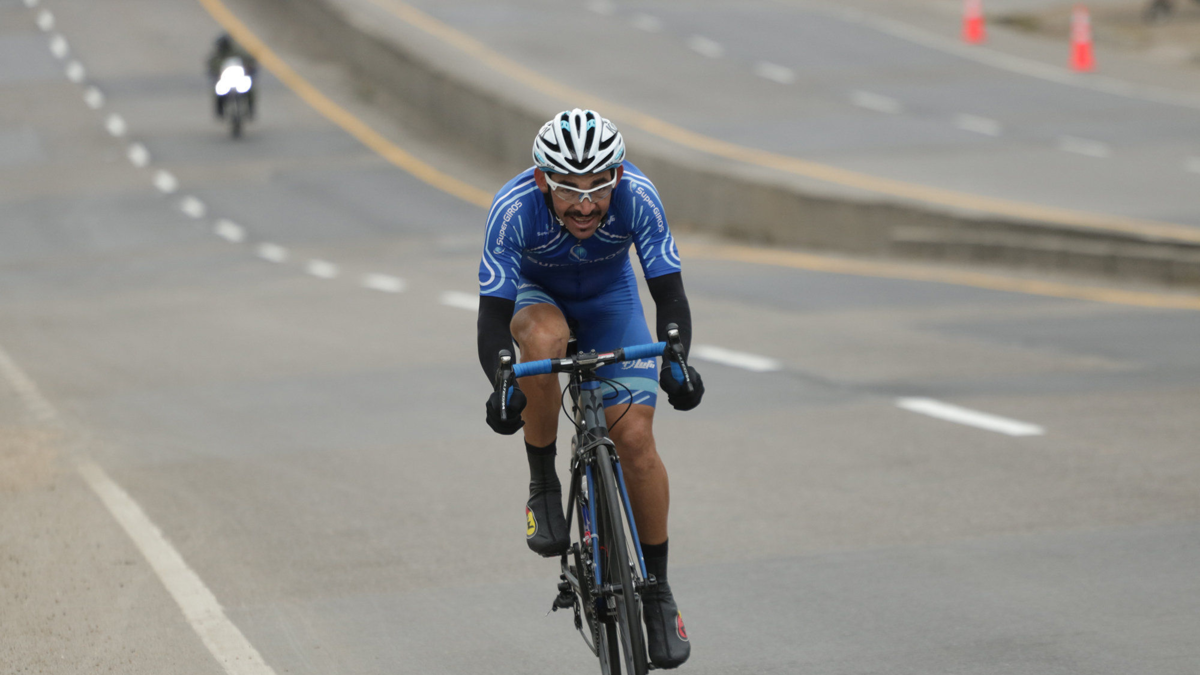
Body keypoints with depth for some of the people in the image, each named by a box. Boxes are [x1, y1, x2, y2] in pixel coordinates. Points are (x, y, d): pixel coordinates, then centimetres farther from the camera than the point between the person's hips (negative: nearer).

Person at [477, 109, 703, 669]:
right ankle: (543, 488, -18)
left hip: (609, 299, 1)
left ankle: (658, 591, 1)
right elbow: (493, 315, -34)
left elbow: (669, 293, -29)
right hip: (535, 295, -1)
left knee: (636, 439, -14)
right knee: (544, 338, -38)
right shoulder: (514, 207, -35)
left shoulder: (637, 197, -32)